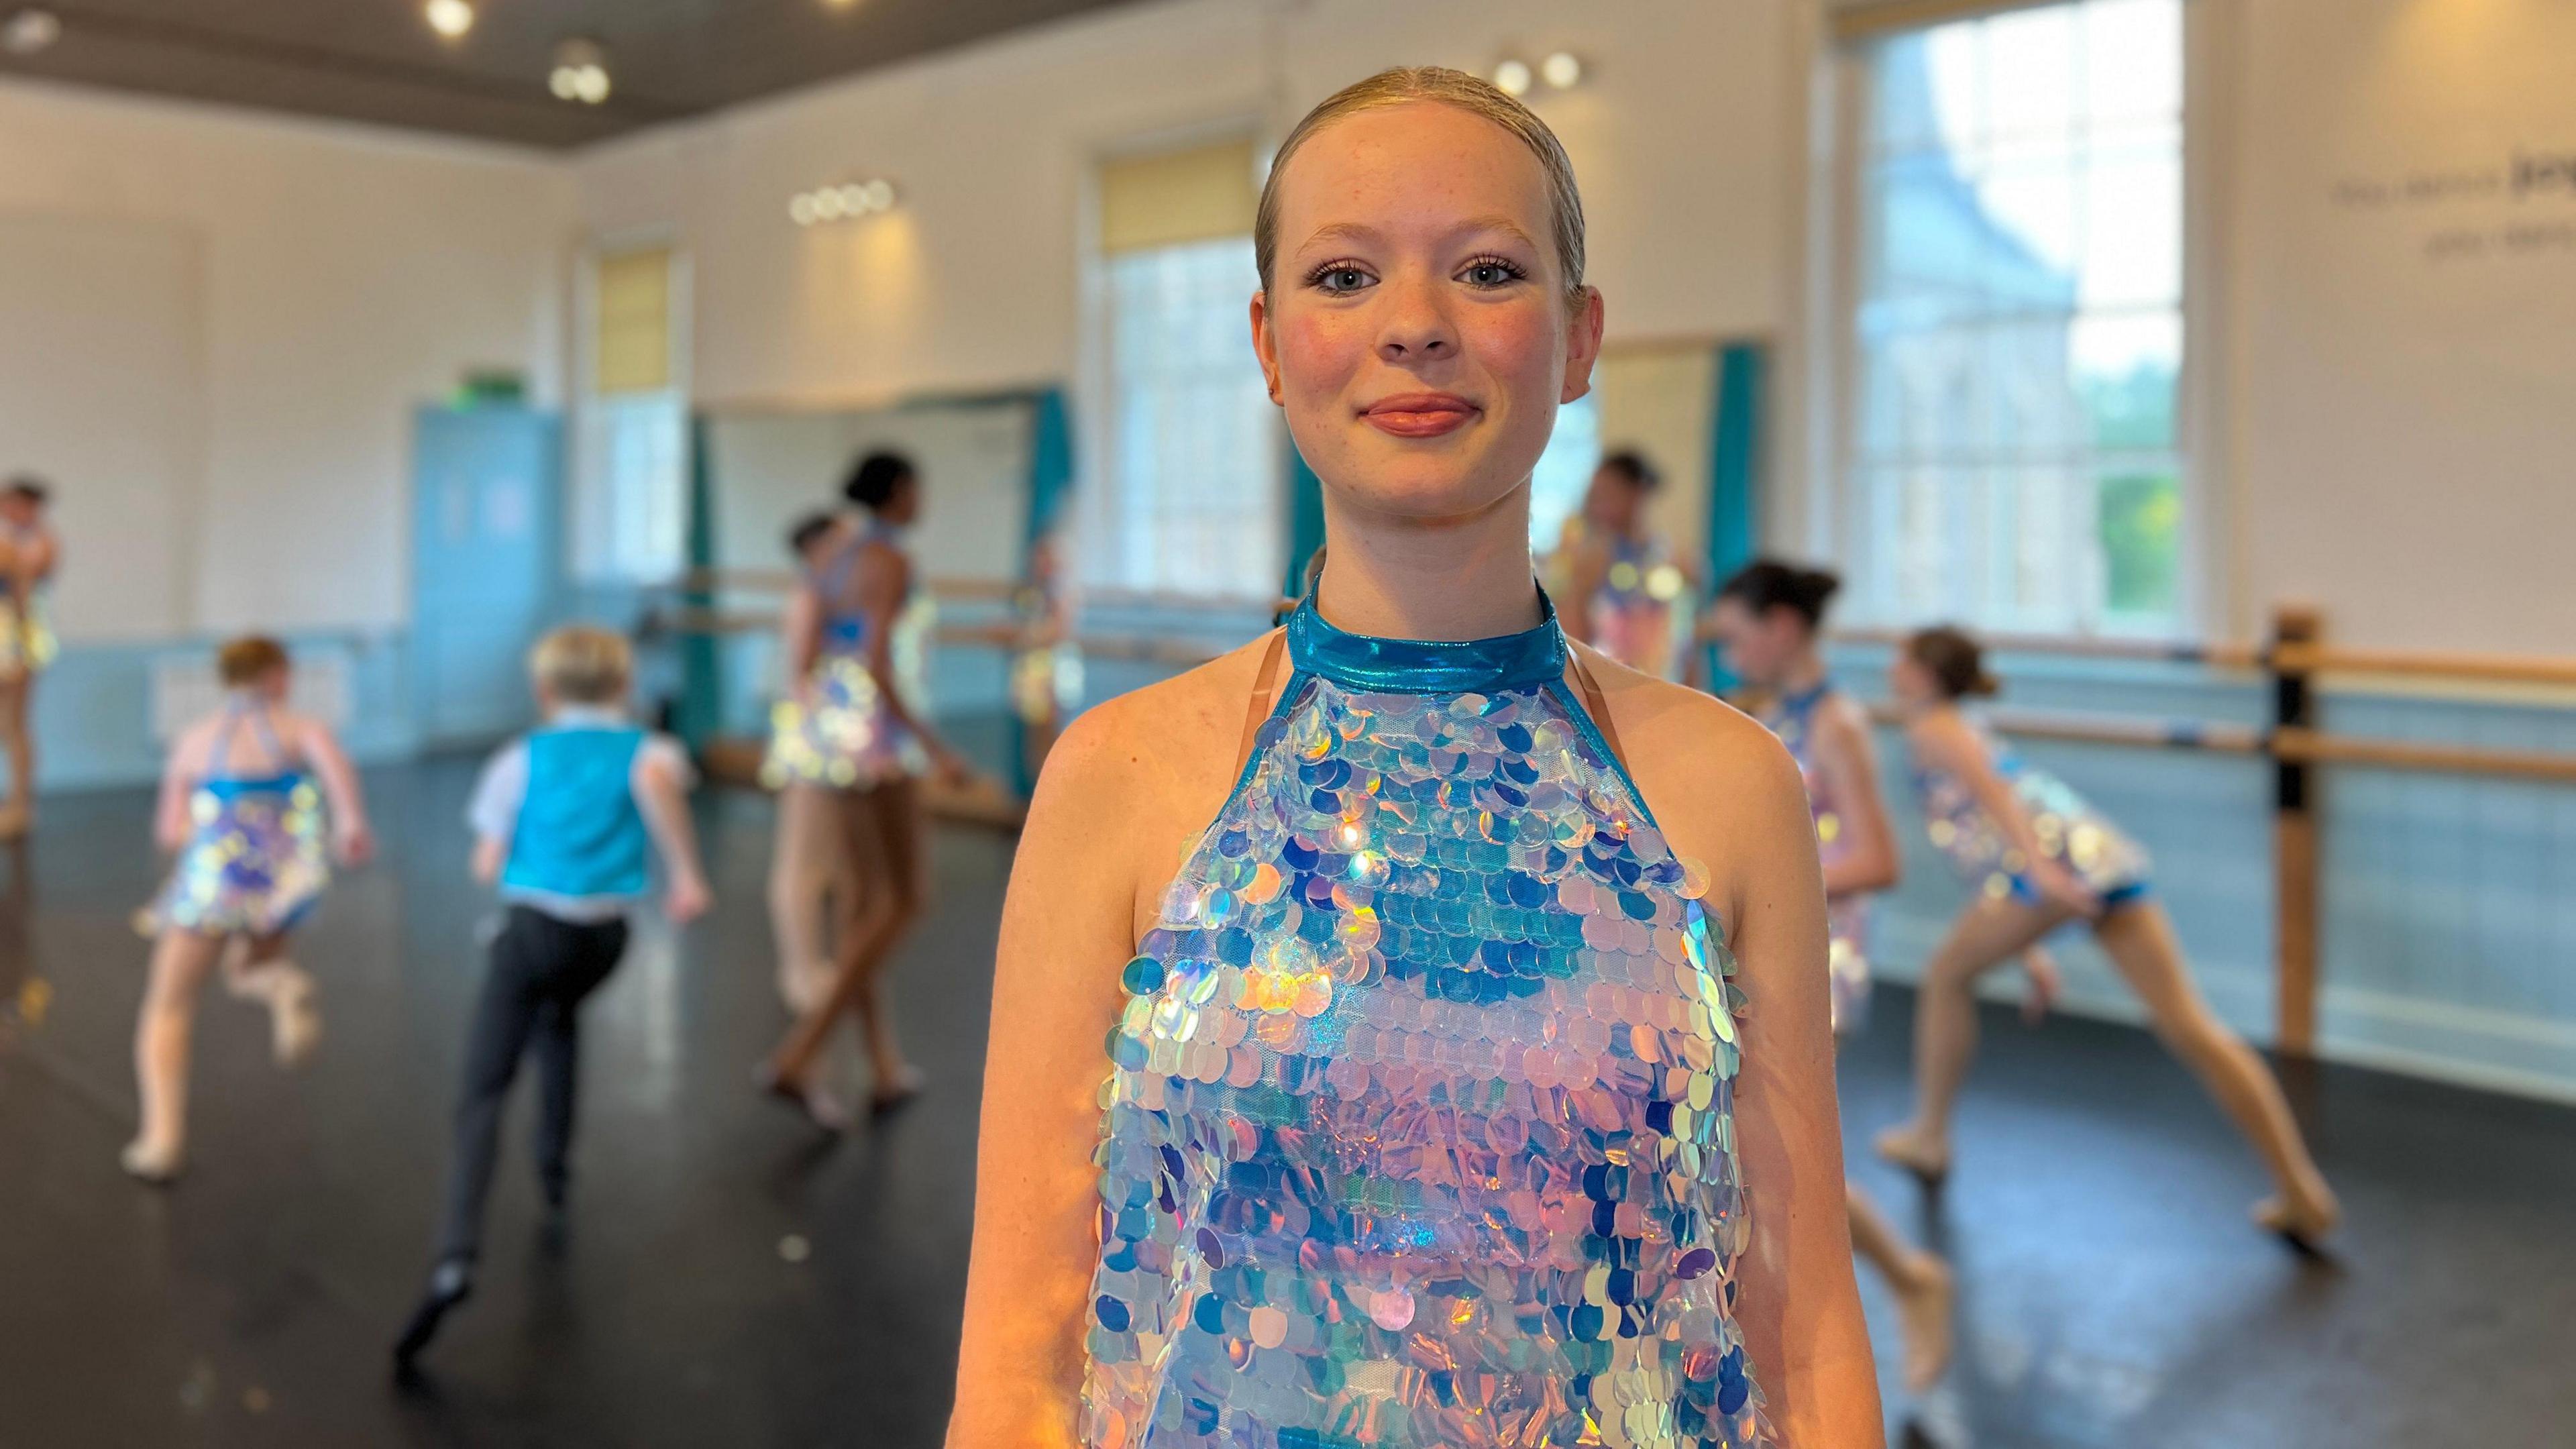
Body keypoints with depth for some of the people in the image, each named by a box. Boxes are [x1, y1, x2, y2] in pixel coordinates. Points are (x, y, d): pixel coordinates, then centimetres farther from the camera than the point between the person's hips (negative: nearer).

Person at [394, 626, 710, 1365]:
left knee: (483, 1093, -6)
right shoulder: (651, 748, 6)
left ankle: (456, 1256, -26)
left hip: (531, 926, -2)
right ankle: (555, 1176, 38)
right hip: (605, 935, 2)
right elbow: (655, 779, -21)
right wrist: (687, 872, -18)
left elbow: (488, 867, 4)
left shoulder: (522, 758, 8)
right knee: (561, 1017, 35)